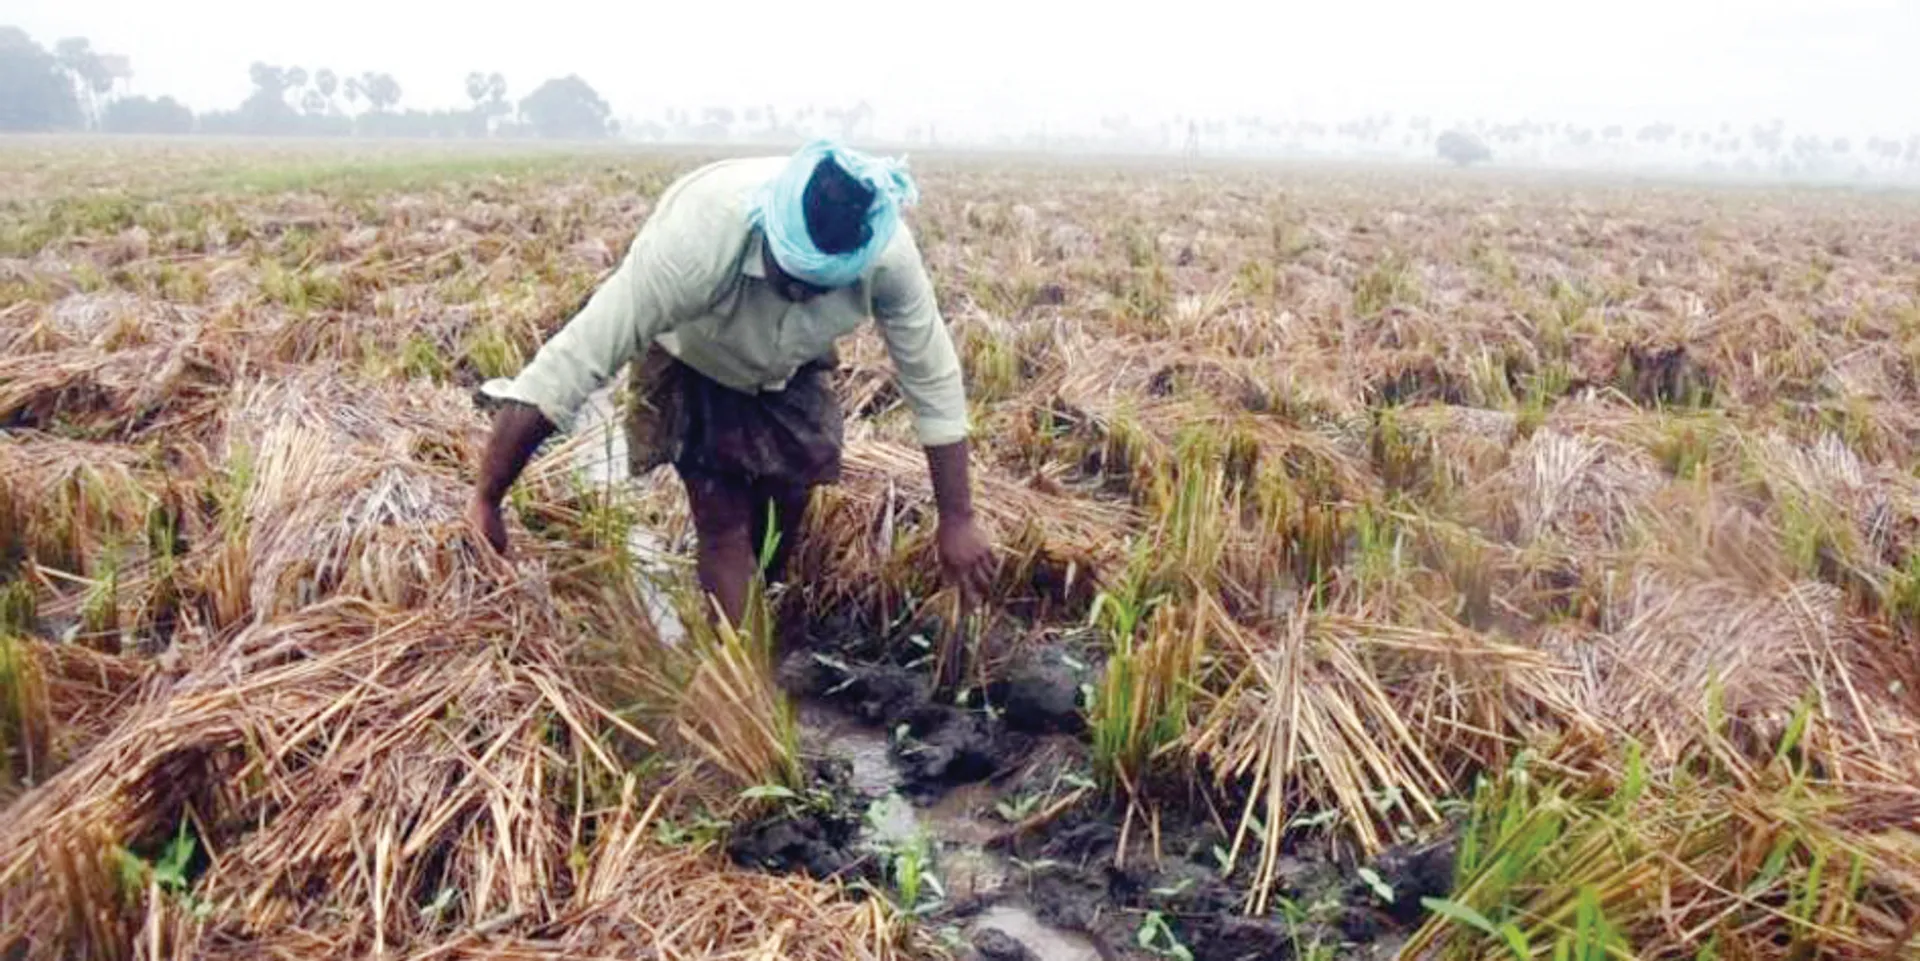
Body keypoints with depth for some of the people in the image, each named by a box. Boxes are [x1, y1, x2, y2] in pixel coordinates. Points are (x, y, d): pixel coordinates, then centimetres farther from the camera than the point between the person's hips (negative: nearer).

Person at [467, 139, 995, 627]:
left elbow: (934, 381, -21)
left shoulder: (888, 253, -35)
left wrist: (957, 520, -16)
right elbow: (570, 363, -41)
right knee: (724, 524, -10)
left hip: (792, 372, 3)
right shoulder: (694, 239, -45)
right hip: (694, 365, -3)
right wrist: (485, 501, -37)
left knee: (788, 511, 3)